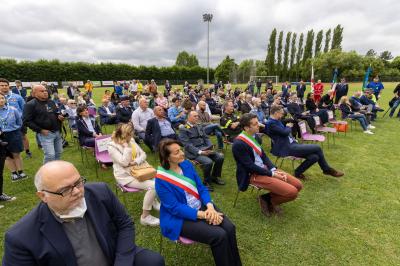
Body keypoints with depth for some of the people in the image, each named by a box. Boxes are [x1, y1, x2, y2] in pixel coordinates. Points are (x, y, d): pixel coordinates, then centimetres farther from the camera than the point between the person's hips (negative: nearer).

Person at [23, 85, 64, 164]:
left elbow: (57, 112, 27)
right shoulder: (30, 104, -8)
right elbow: (27, 121, -12)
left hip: (57, 132, 7)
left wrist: (60, 116, 3)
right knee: (50, 155, -11)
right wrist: (40, 130, -16)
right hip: (45, 133, -7)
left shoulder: (51, 102, 13)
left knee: (58, 153, 14)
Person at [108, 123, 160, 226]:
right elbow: (124, 162, -25)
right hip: (126, 176, -7)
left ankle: (153, 201, 19)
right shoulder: (112, 147, -16)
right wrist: (126, 145, -25)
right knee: (153, 185, -24)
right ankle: (145, 217, -9)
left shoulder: (131, 140, 5)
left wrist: (136, 162, -16)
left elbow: (143, 154, 4)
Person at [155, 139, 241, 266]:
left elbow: (201, 187, 2)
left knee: (230, 228, -13)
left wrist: (209, 206, -16)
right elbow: (174, 208, -19)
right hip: (179, 218, -5)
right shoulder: (161, 179, -19)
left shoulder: (187, 164, -1)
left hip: (201, 207, 6)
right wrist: (203, 215, -23)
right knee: (219, 235, -21)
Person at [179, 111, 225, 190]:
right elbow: (187, 145, -14)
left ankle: (215, 177, 11)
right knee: (208, 162, -29)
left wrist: (210, 147, -5)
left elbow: (206, 138, 15)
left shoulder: (199, 127, 17)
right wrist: (200, 152, -23)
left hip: (205, 149, 7)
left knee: (220, 157, -12)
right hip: (193, 152, -7)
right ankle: (207, 182, -3)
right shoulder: (183, 129, -6)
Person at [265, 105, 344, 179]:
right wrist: (289, 127, -2)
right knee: (317, 148, -7)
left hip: (291, 145, 10)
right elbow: (285, 132, -23)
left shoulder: (276, 121, 16)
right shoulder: (270, 123, -16)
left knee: (314, 157, -5)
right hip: (286, 148, -10)